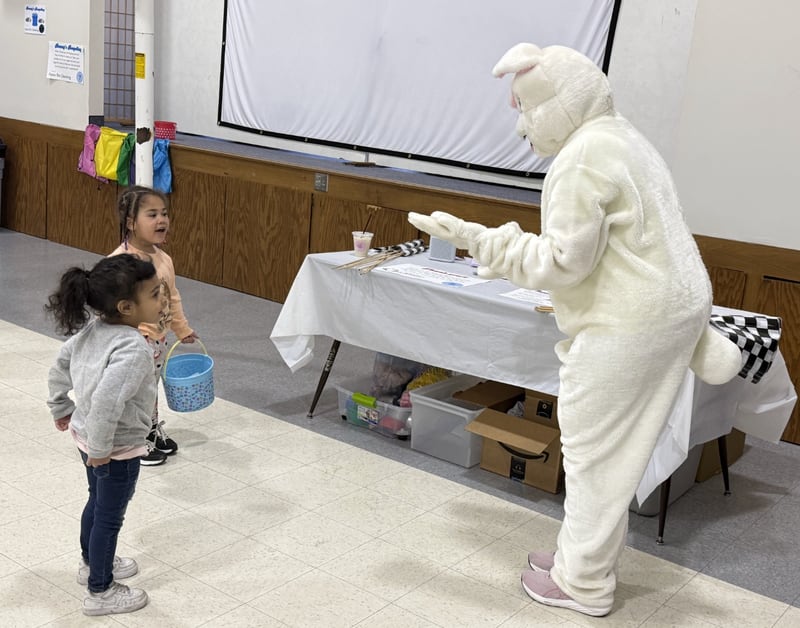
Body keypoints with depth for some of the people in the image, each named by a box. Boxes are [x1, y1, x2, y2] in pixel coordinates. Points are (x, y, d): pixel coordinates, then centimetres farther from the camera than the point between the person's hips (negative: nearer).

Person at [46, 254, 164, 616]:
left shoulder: (90, 330, -6)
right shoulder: (133, 349, -32)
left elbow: (58, 370, 8)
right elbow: (106, 401, -40)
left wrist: (62, 410, 21)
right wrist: (101, 450, -27)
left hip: (85, 434, 8)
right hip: (117, 449, -8)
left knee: (97, 502, 29)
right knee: (110, 516, 11)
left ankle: (92, 564, 51)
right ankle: (100, 592, 29)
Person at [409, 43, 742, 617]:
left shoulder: (584, 156, -16)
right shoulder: (625, 140, 16)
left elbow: (563, 260, -20)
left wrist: (475, 240, -19)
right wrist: (698, 332, 23)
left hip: (625, 328, -10)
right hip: (672, 311, 10)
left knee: (593, 452, 4)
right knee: (615, 450, 19)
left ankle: (583, 582, 19)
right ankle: (589, 554, 34)